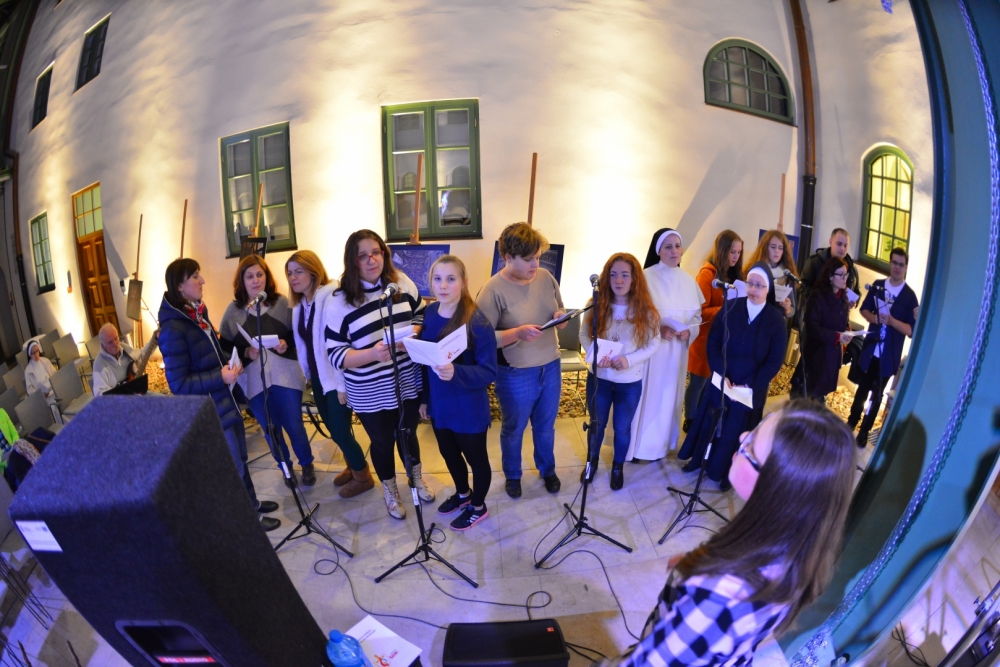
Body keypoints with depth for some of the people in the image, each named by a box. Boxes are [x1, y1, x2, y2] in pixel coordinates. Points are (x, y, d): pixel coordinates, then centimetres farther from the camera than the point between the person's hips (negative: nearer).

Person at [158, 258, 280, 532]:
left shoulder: (198, 313, 3)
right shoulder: (172, 329, -23)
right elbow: (179, 384, -22)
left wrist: (228, 366, 2)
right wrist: (220, 378, -27)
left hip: (224, 400, 8)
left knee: (239, 457, 23)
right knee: (233, 466, 9)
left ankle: (251, 502, 43)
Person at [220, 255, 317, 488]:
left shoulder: (282, 303, 0)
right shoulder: (232, 310, 1)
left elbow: (298, 335, 4)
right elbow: (225, 348, 1)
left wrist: (286, 344, -15)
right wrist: (245, 353, -16)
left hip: (285, 375, -1)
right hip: (254, 380, 1)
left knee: (294, 426, 6)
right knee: (270, 430, 13)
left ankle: (307, 464, 30)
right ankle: (286, 467, 35)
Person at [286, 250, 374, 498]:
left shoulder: (331, 297, -19)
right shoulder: (299, 304, 7)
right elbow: (302, 343, 14)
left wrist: (342, 385, -22)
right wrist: (307, 372, 13)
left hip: (337, 377, -8)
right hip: (318, 376, 8)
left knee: (340, 430, 0)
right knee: (332, 427, 18)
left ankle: (363, 476, 23)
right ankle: (352, 467, 41)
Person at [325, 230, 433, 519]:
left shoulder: (402, 282, -5)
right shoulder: (340, 301, -15)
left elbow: (421, 315, 8)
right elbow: (336, 354, -14)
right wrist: (373, 354, -31)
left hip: (408, 383, 3)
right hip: (370, 394, -3)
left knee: (409, 434, 24)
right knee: (383, 443, 18)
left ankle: (417, 480, 52)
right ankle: (390, 493, 45)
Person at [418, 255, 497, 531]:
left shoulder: (477, 321, -24)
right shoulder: (429, 314, -4)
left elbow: (489, 372, -23)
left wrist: (456, 373, -38)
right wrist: (424, 398, 12)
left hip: (469, 409, -6)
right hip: (439, 404, 6)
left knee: (476, 459, 18)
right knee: (449, 454, 27)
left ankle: (478, 507, 44)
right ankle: (463, 494, 55)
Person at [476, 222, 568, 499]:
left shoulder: (546, 277, -3)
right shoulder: (493, 290, -20)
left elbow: (560, 312, 9)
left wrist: (562, 317, -14)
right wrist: (518, 333, -33)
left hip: (551, 367, 5)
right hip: (515, 375, -4)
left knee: (545, 427, 24)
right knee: (513, 430, 19)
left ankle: (547, 470, 50)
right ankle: (512, 475, 45)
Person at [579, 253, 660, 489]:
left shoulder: (645, 310, -12)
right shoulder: (596, 304, -9)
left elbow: (654, 343, -7)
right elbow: (584, 335, -2)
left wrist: (630, 359, -23)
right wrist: (595, 354, -22)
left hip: (630, 382, -1)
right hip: (599, 378, 1)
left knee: (622, 428, 18)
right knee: (597, 425, 20)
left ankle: (618, 467, 43)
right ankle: (592, 461, 46)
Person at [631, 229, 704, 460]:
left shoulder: (688, 280, 5)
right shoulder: (646, 277, -11)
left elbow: (697, 316, 10)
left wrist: (689, 332, -9)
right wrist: (658, 329, -23)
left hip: (677, 350, 5)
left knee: (668, 396, 14)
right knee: (645, 395, 0)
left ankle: (659, 444, 30)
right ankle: (637, 446, 15)